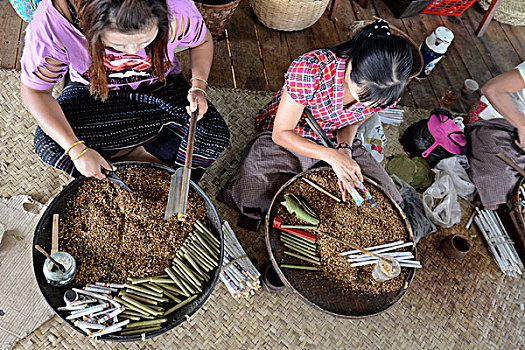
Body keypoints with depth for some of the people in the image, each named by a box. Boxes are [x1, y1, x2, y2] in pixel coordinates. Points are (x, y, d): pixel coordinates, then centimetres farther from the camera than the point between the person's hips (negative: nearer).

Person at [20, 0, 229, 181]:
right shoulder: (52, 22, -31)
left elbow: (202, 41, -5)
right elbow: (33, 91, -18)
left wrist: (198, 86, -21)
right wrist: (77, 150, -27)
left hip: (159, 86, 1)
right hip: (92, 91, 0)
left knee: (214, 138, -19)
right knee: (49, 145, -23)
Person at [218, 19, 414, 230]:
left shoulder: (387, 90, -18)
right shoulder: (310, 69, -33)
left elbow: (352, 122, 3)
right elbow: (280, 133, -23)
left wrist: (345, 149, -20)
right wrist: (332, 156, -35)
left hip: (334, 142, 5)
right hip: (288, 139, -4)